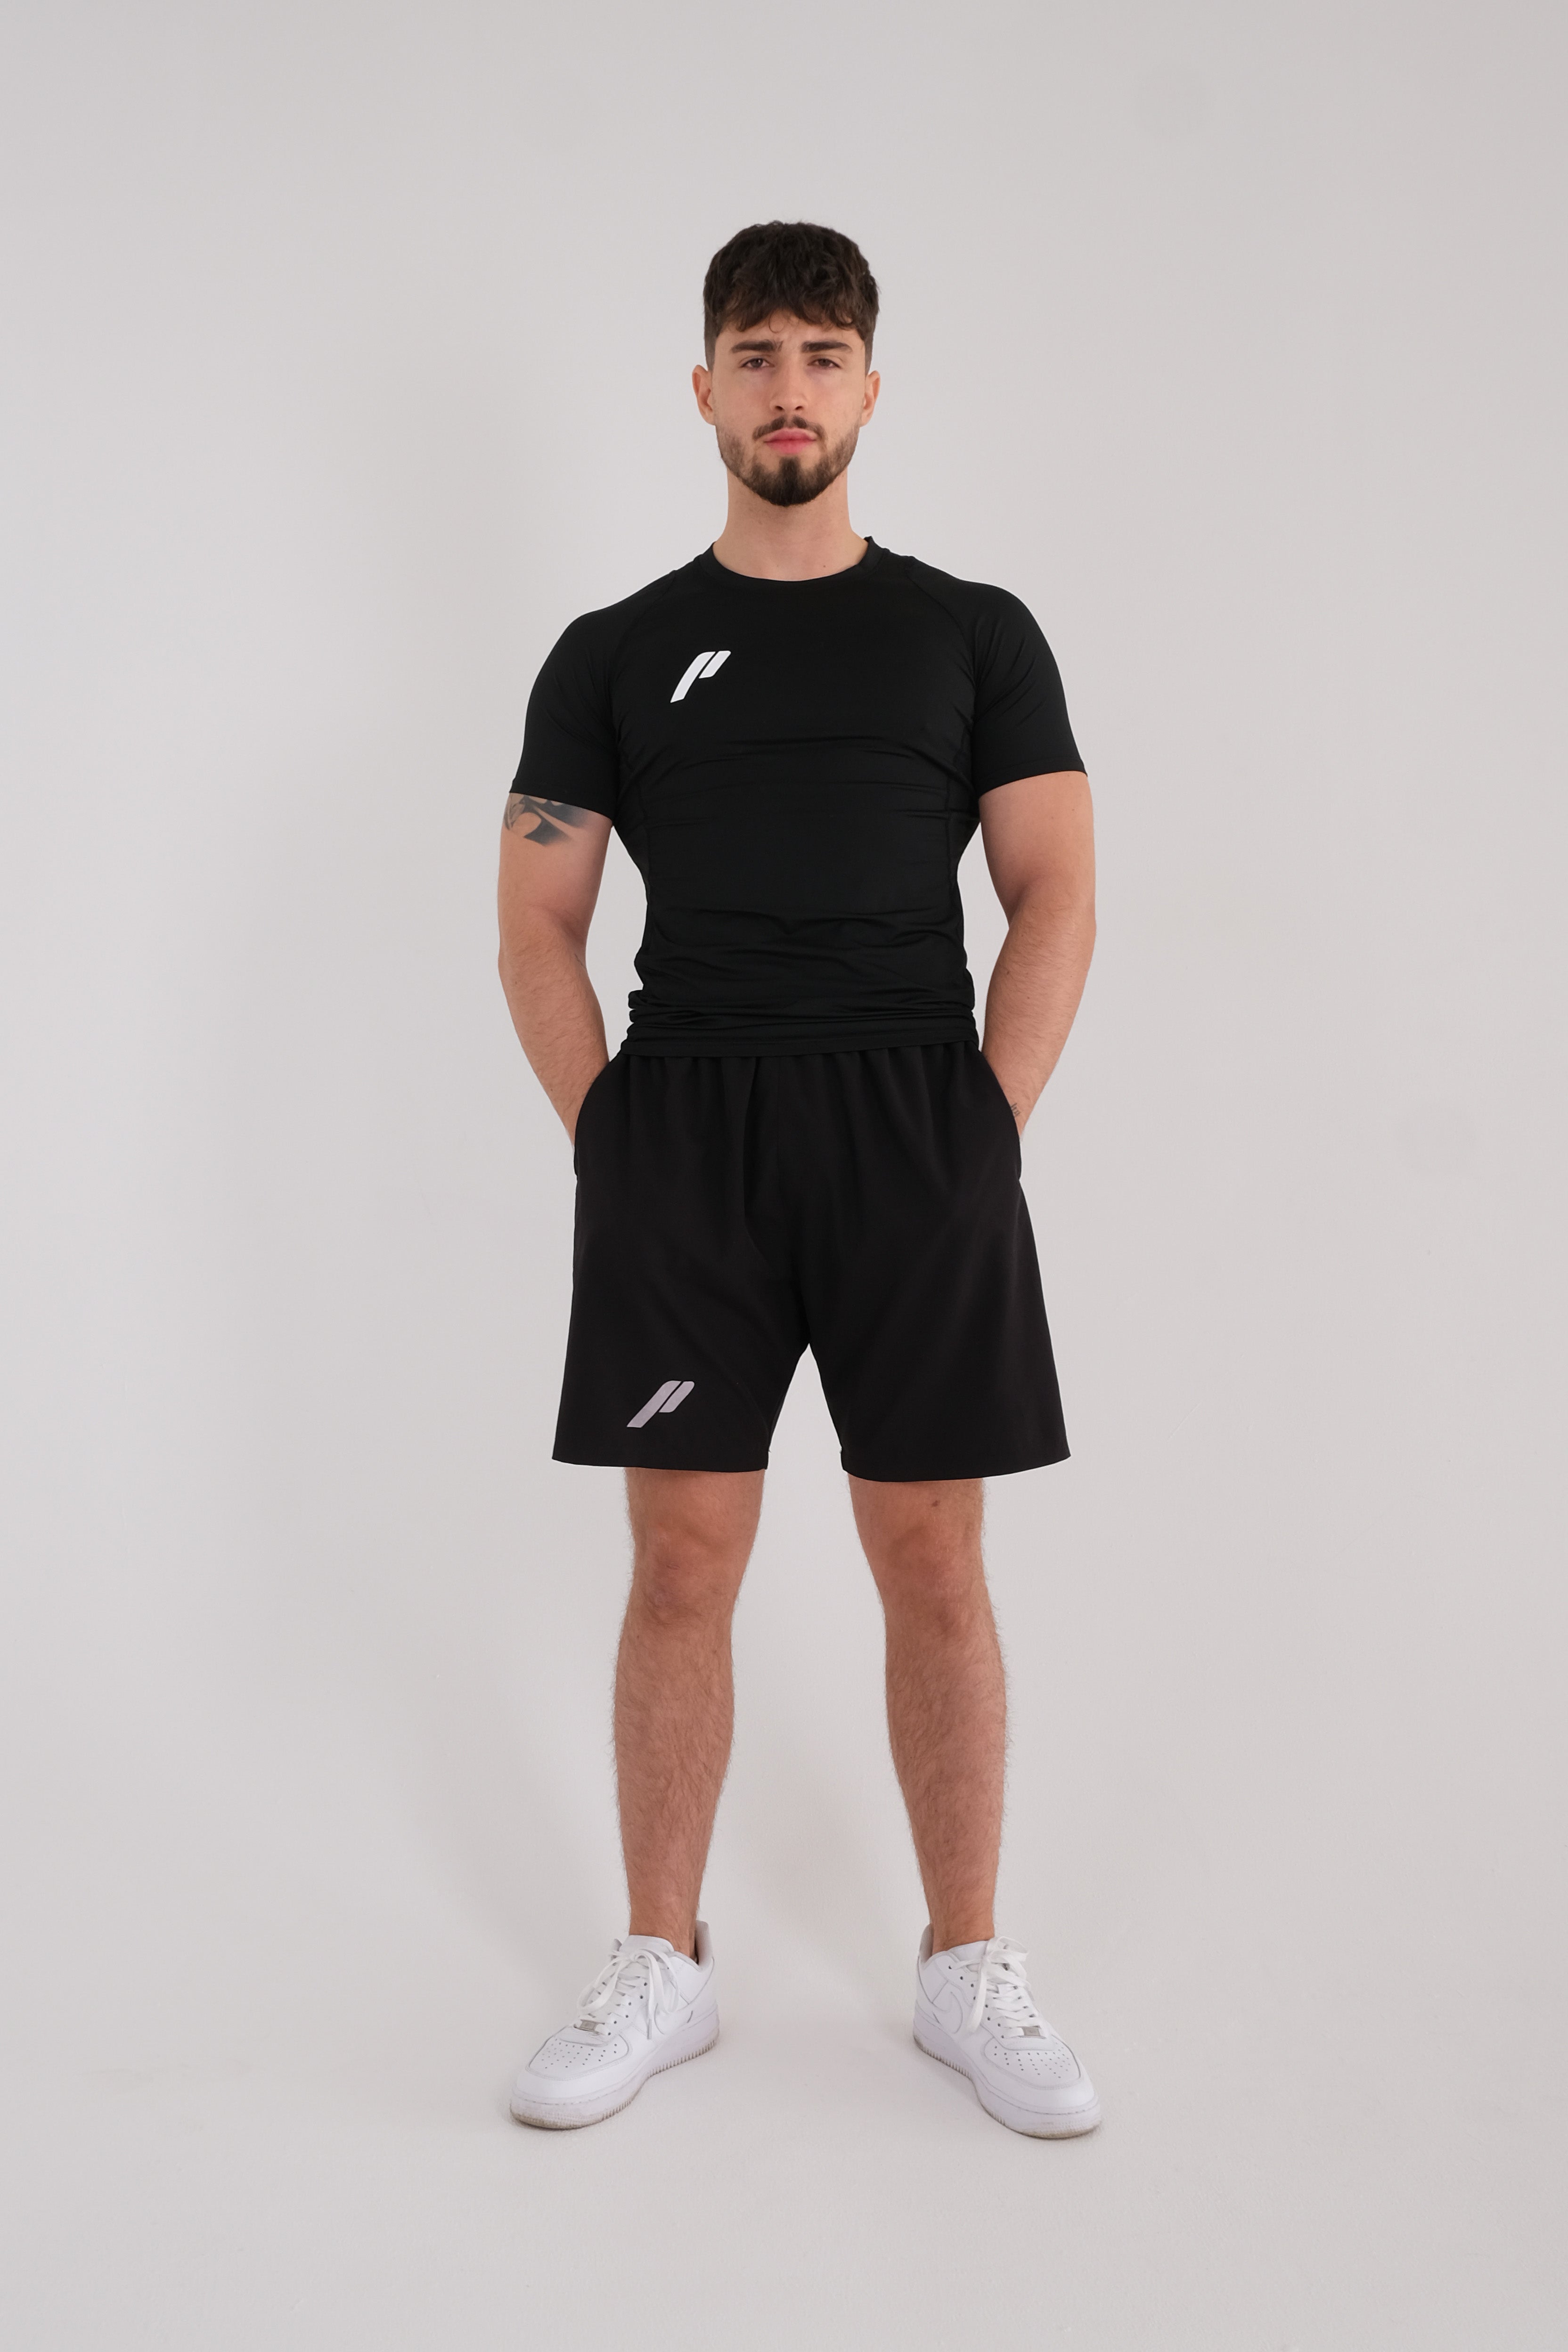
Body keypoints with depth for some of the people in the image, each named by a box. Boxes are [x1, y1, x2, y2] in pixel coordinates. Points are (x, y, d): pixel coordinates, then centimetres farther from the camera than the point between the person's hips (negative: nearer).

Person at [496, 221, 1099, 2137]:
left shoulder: (977, 635, 10)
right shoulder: (616, 654, 11)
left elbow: (1055, 898, 6)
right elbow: (536, 924, 9)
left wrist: (986, 1125, -4)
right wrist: (609, 1141, -2)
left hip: (919, 1131, 0)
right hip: (681, 1133, 1)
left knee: (934, 1564, 4)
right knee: (682, 1566, 4)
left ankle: (967, 1973, 20)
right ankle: (660, 1971, 20)